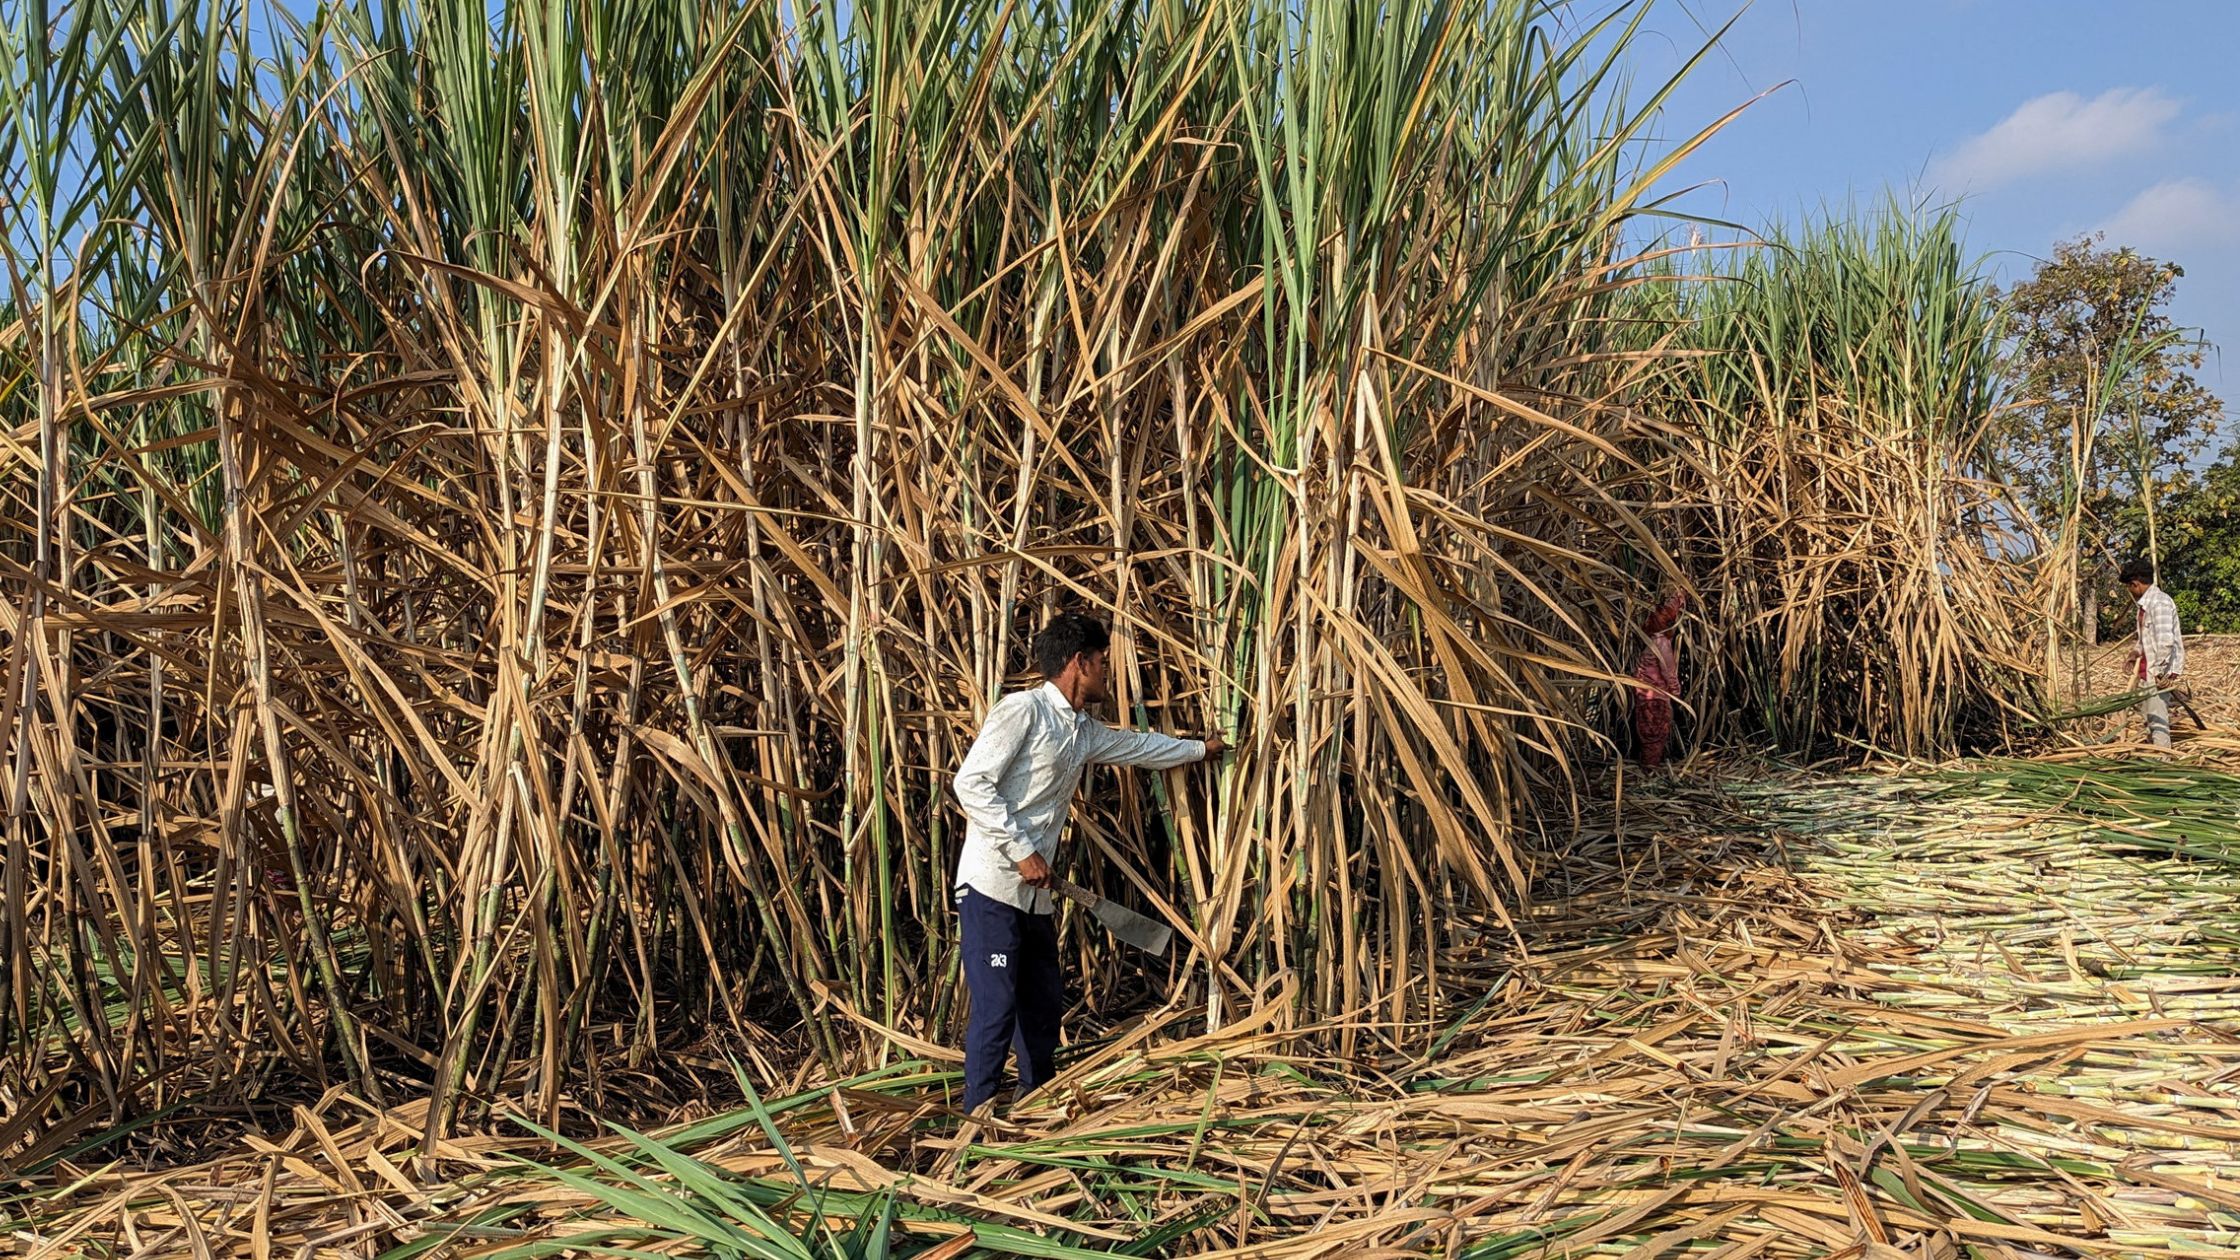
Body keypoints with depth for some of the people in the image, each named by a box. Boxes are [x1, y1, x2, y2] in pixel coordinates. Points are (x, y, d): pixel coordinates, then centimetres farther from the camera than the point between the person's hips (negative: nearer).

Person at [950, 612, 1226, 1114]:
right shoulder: (1022, 710, -11)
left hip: (1034, 894, 9)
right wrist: (1021, 851, -18)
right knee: (995, 1011, -8)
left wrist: (1200, 748, 46)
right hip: (992, 888, -9)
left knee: (1044, 1006, 15)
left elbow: (1140, 746, 34)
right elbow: (971, 783, -17)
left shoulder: (1084, 732, 15)